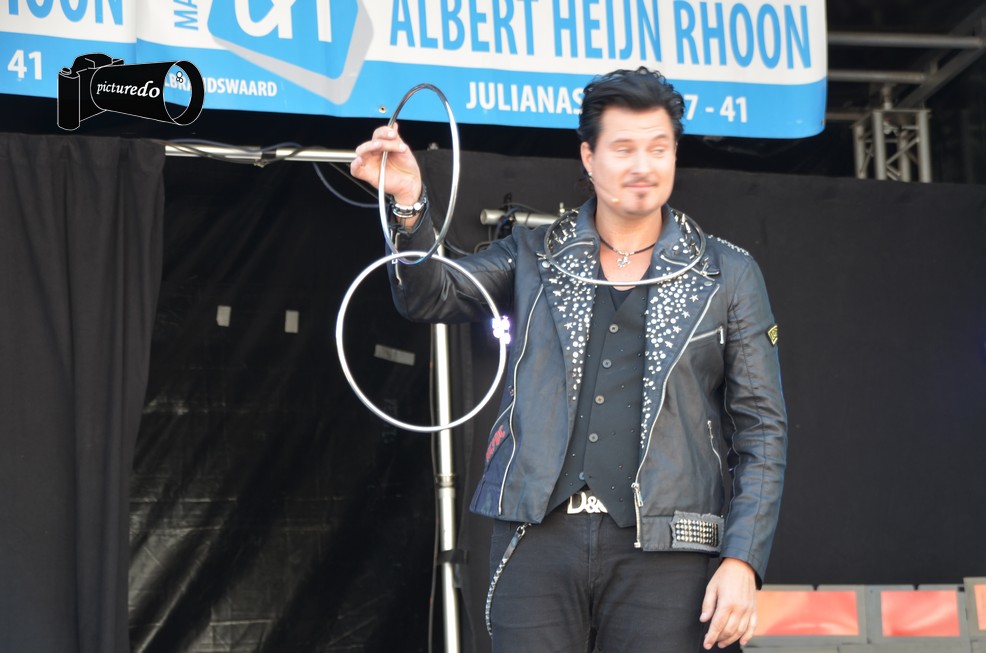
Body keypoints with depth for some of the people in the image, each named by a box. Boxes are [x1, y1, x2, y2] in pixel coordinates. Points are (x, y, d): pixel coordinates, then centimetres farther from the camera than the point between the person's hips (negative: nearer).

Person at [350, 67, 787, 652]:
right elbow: (433, 296, 1)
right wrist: (410, 204, -18)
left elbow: (762, 429, 5)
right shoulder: (535, 257, 13)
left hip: (660, 549, -1)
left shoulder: (727, 275, 8)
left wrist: (741, 562, -5)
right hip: (539, 537, 1)